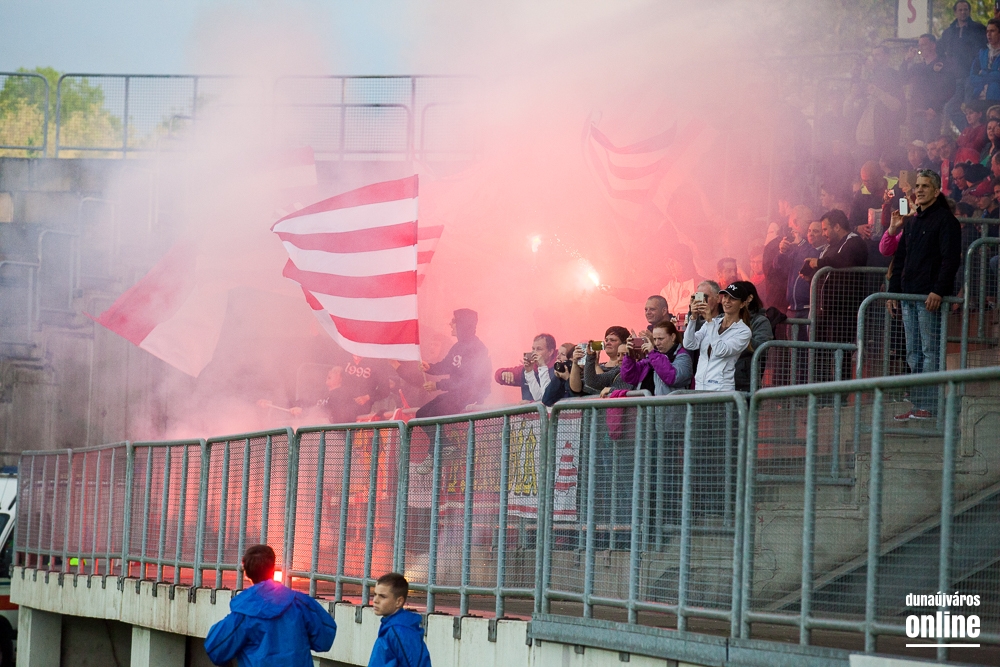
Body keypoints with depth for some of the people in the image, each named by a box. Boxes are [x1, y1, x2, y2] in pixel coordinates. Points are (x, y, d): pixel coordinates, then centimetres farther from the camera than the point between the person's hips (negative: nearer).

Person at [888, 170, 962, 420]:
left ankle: (929, 406, -9)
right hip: (909, 296, 8)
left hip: (931, 298, -8)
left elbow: (951, 259, -13)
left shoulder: (945, 220, -4)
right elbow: (900, 258, 24)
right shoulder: (912, 222, 20)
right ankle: (918, 405, 9)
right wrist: (893, 290, 16)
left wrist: (938, 290, -21)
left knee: (930, 351, -8)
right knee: (913, 353, 7)